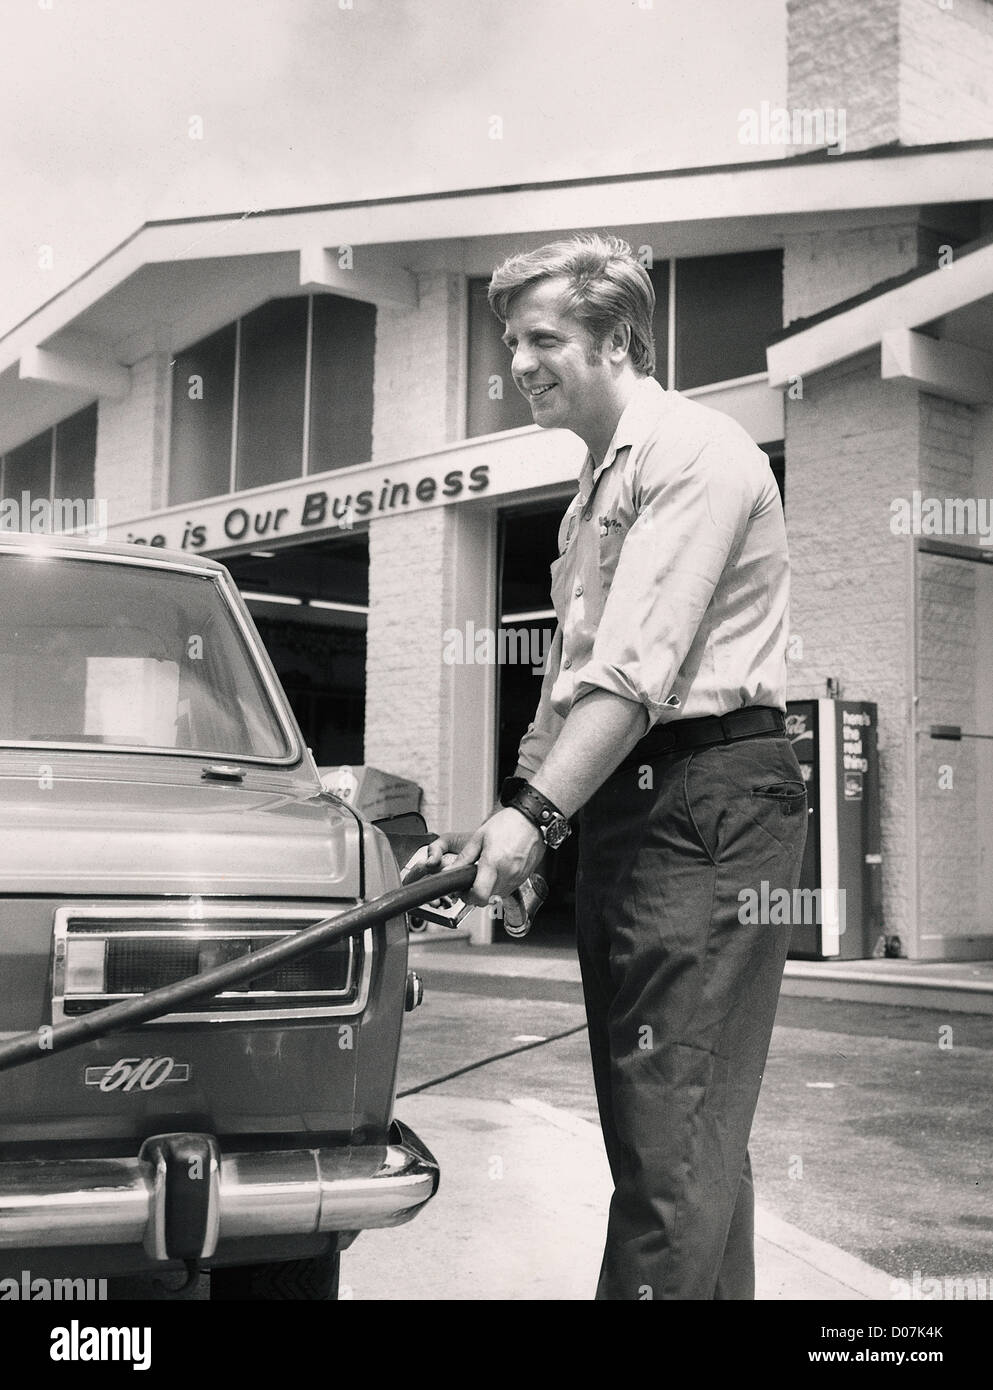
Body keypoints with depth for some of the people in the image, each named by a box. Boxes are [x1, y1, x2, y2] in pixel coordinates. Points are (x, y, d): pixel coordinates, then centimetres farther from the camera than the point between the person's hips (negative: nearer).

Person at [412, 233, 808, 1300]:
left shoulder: (694, 452, -7)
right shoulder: (600, 483, 23)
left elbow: (641, 664, -18)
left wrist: (536, 811, -22)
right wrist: (512, 810, 13)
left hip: (706, 801, -10)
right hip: (624, 803, 10)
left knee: (674, 1123, -10)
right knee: (688, 1127, 12)